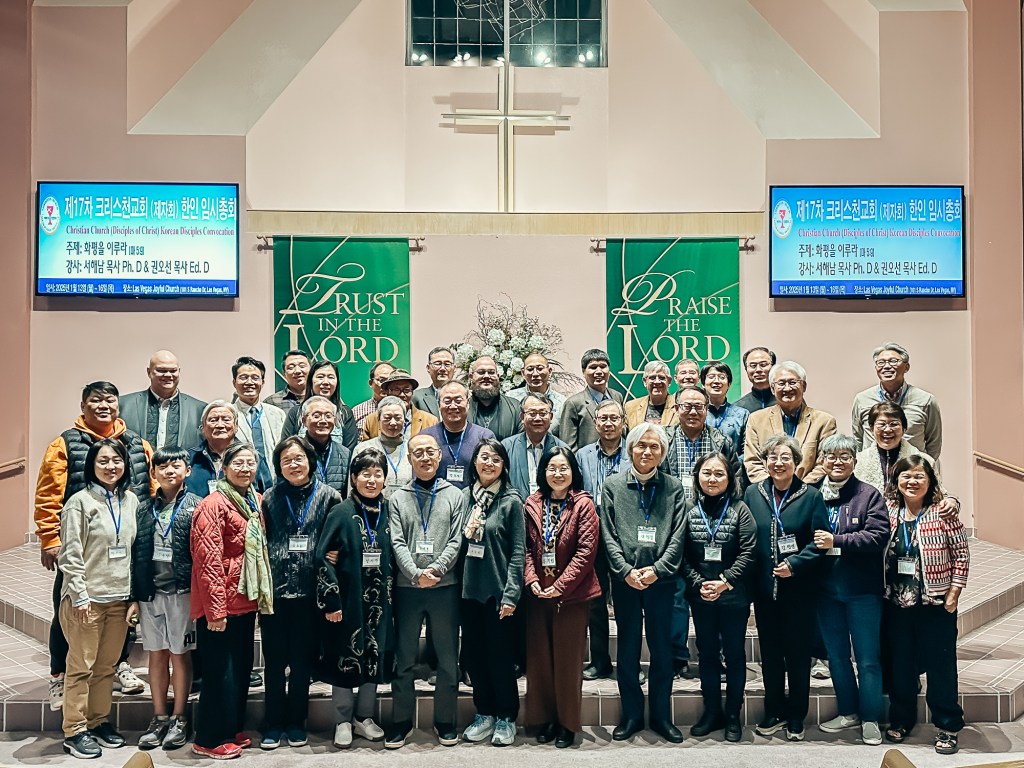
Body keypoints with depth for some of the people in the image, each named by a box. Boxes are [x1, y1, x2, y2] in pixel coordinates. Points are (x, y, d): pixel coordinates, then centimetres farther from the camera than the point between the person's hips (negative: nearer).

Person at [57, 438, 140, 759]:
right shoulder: (80, 501, -6)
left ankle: (99, 721, 23)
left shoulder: (131, 501, 8)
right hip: (87, 597, -4)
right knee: (81, 666, 2)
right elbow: (70, 554, -8)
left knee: (107, 666, 10)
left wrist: (135, 596, 8)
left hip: (120, 598, 4)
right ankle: (75, 731, 12)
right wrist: (79, 595, -12)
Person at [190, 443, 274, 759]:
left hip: (246, 602, 8)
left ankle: (232, 730, 30)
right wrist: (215, 609, -21)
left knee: (241, 668, 17)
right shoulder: (214, 504, -14)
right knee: (220, 672, 0)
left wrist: (260, 596, 15)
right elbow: (208, 559, -19)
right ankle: (209, 739, 14)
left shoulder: (255, 502, 11)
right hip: (221, 604, -8)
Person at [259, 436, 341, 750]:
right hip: (274, 590, 1)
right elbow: (259, 541, 5)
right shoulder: (270, 498, 6)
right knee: (274, 660, 7)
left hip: (309, 591, 0)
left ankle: (296, 722, 24)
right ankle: (273, 723, 20)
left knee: (303, 660, 10)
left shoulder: (328, 496, 2)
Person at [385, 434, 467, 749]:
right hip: (407, 588, 0)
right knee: (404, 660, 8)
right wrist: (416, 573, -17)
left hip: (445, 587, 0)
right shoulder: (398, 498, 6)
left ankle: (445, 721, 21)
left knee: (448, 659, 7)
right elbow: (397, 543, -2)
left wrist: (436, 569, -16)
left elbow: (456, 540, -2)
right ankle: (402, 721, 20)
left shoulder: (454, 495, 5)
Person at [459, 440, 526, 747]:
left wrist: (511, 594, -13)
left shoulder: (511, 501, -5)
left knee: (500, 655, 4)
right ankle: (484, 713, 27)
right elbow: (456, 542, 10)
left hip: (497, 591, -4)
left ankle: (506, 718, 20)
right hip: (469, 589, 4)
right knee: (473, 653, 11)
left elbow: (518, 551, -7)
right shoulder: (464, 497, 5)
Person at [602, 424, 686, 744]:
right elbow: (608, 535, -1)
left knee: (662, 648, 8)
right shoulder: (613, 485, 4)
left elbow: (677, 536, -2)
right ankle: (631, 715, 20)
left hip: (661, 579, 0)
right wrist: (626, 570, -11)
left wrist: (656, 569, -13)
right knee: (628, 648, 8)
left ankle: (661, 716, 21)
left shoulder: (673, 487, 4)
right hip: (625, 580, 0)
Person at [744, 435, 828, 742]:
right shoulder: (752, 494, 3)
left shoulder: (811, 496, -4)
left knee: (798, 653, 8)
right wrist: (749, 578, -5)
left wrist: (794, 564, -18)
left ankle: (796, 716, 23)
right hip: (764, 589, 3)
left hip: (799, 589, -2)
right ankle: (774, 712, 27)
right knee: (770, 652, 12)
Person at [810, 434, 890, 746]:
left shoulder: (869, 495, -6)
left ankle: (870, 719, 19)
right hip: (826, 590, 4)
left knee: (868, 658, 6)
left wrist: (836, 542, -21)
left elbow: (878, 536, -17)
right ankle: (848, 712, 31)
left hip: (862, 591, -3)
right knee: (836, 656, 15)